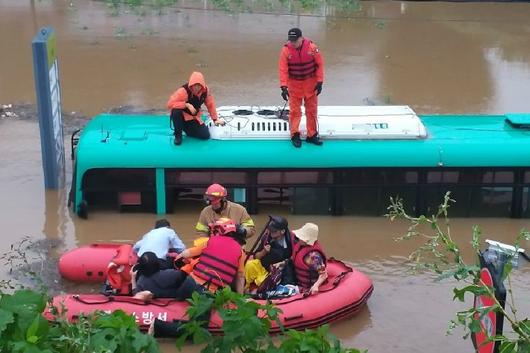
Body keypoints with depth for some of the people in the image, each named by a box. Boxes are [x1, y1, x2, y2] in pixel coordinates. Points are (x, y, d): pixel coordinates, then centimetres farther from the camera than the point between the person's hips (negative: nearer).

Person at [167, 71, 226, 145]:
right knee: (176, 111, -39)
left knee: (205, 135, -10)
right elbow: (170, 104, -30)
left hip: (193, 118, 5)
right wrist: (187, 104, -36)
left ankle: (187, 129, 19)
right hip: (181, 117, -4)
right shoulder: (183, 91, -26)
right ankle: (178, 135, -15)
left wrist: (215, 119, 5)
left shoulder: (205, 91, -9)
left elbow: (210, 104, 5)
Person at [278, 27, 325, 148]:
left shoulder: (312, 47, -15)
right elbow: (283, 69, -15)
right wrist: (284, 87, -22)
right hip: (294, 84, -1)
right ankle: (295, 135, 13)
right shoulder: (286, 50, -15)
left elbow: (320, 64, -6)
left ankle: (312, 135, 20)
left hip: (310, 83, 1)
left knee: (312, 110, 9)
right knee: (294, 110, 1)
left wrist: (319, 82, -8)